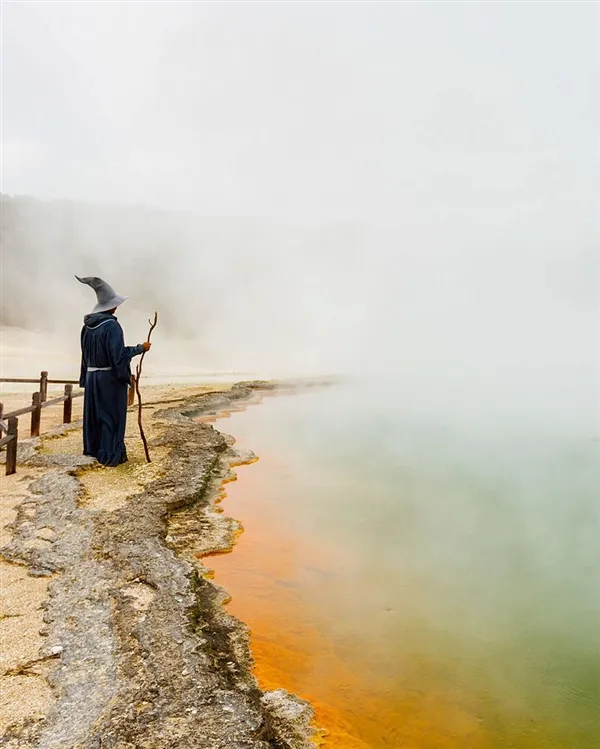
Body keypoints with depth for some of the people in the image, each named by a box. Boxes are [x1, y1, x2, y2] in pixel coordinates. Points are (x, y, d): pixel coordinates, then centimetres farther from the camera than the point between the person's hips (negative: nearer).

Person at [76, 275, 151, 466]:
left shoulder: (88, 325, 5)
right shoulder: (112, 325, -19)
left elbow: (86, 354, 11)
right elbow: (119, 354, -24)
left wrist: (88, 375, 20)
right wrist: (140, 348, -12)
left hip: (92, 376, 7)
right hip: (111, 378, -7)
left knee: (95, 413, 17)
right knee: (112, 416, 1)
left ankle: (93, 449, 27)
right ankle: (109, 455, 7)